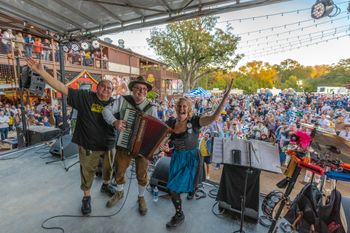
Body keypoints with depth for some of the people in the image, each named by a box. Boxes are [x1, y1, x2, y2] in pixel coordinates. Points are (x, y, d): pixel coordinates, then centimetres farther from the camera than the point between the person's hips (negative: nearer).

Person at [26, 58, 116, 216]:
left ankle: (106, 185, 51)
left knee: (109, 168, 22)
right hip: (89, 145, -2)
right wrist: (42, 72, -17)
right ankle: (87, 196, 38)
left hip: (108, 144, 3)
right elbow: (62, 88, -11)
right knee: (88, 172, 14)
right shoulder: (85, 97, -9)